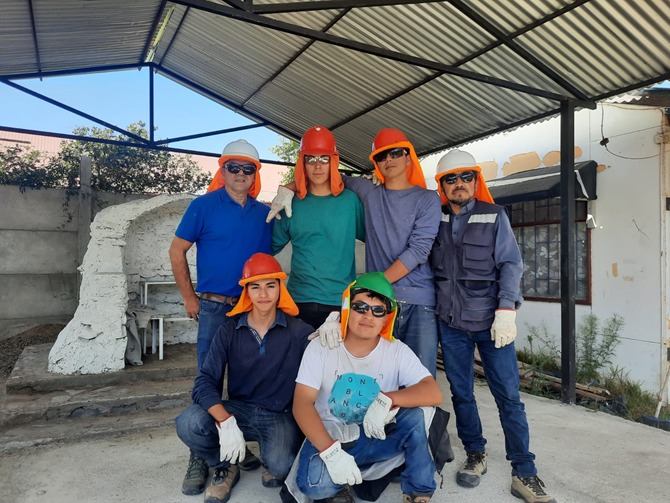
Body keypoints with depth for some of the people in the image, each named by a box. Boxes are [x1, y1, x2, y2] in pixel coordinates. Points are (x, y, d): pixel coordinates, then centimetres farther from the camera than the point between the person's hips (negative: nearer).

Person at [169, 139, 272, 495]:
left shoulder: (264, 213, 7)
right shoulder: (204, 206, -3)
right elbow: (177, 251, 0)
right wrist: (189, 298, -2)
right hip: (215, 307, -3)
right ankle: (199, 458, 15)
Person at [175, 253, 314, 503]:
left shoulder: (298, 331, -9)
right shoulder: (229, 331, -4)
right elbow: (205, 382, -11)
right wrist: (226, 422, -27)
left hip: (280, 416, -2)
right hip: (238, 410, 2)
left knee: (280, 467, -31)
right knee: (188, 424, -25)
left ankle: (272, 464, 11)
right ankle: (224, 468, 8)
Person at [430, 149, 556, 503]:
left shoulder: (494, 217, 1)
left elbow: (511, 265, -4)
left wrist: (506, 310, -15)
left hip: (491, 320, -2)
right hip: (451, 323, 2)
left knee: (508, 396, 1)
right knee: (461, 393, 10)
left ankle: (524, 473, 12)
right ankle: (475, 455, 28)